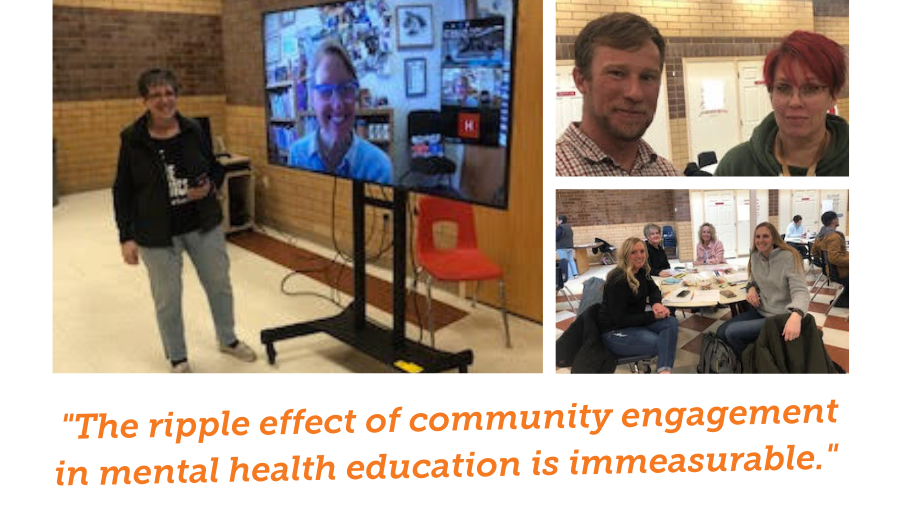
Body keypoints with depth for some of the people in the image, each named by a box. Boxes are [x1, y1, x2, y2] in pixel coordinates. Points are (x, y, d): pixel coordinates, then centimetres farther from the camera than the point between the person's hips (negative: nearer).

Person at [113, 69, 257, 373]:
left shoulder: (194, 131, -3)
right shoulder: (132, 139, -9)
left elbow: (217, 170, 9)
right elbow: (122, 191, -5)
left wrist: (209, 187, -14)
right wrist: (126, 237, -9)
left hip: (204, 226, 3)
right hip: (157, 234, -3)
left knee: (220, 285, 16)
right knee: (167, 299, 7)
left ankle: (228, 340, 40)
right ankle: (178, 359, 28)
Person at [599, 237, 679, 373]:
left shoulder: (641, 271, 3)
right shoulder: (618, 280, -23)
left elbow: (653, 289, 19)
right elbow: (620, 319, -23)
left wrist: (657, 303, -7)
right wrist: (652, 315, -21)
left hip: (636, 321, 8)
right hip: (616, 332, -8)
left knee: (671, 322, -20)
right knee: (662, 344, -26)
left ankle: (664, 371, -33)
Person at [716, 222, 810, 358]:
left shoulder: (789, 257, -18)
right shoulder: (755, 256, 4)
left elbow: (800, 291, -27)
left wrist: (796, 315, -49)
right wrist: (752, 288, -5)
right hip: (760, 311, 7)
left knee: (732, 332, -20)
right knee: (721, 333, -4)